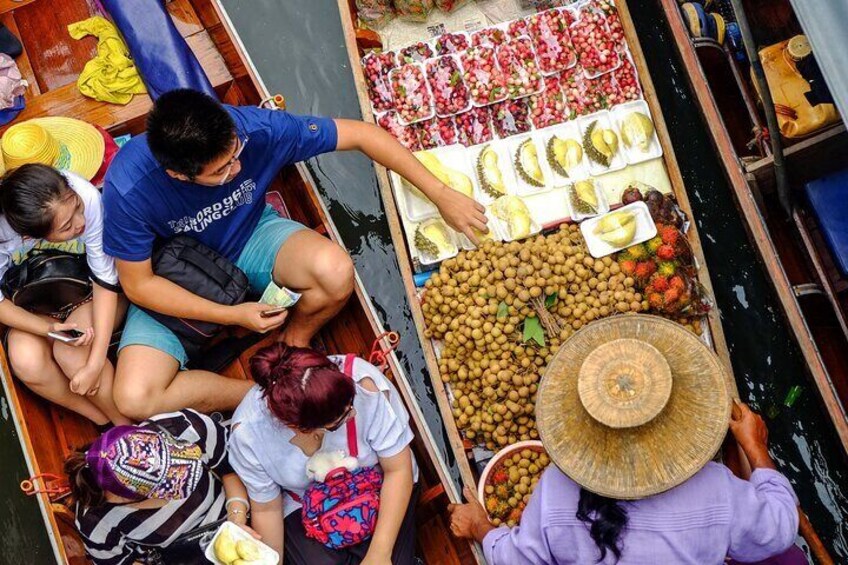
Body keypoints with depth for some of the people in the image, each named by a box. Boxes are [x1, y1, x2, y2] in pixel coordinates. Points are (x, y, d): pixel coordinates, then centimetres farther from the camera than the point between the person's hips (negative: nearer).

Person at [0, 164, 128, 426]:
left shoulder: (86, 196, -34)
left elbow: (106, 281, -23)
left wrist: (95, 363, -28)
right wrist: (49, 328, -32)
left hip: (91, 295, -1)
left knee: (72, 352, -29)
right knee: (25, 359, -27)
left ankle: (126, 425, -4)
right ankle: (107, 424, -6)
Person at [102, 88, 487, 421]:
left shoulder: (257, 128, -30)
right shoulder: (128, 189, -33)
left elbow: (361, 134, -19)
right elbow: (138, 285, -19)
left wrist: (440, 194, -18)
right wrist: (233, 315, -24)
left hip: (250, 235, 2)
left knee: (336, 271, -32)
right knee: (135, 398, -25)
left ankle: (295, 342, 2)